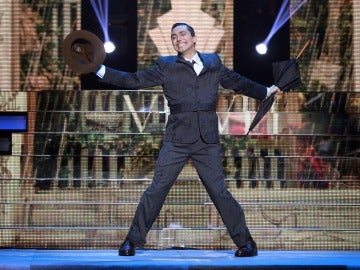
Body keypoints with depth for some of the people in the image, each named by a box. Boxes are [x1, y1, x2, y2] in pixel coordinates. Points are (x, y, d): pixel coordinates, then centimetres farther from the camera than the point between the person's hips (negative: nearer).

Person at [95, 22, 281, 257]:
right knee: (156, 190, -3)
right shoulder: (166, 66, 6)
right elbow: (133, 80, 4)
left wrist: (266, 91, 26)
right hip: (176, 140, 0)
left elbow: (238, 82, 24)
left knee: (220, 192, 1)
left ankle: (245, 242, 11)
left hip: (208, 142, 1)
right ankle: (133, 240, 7)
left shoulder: (214, 63, 12)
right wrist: (100, 70, -3)